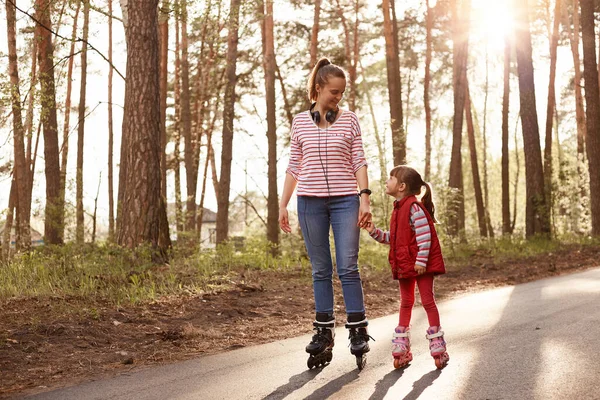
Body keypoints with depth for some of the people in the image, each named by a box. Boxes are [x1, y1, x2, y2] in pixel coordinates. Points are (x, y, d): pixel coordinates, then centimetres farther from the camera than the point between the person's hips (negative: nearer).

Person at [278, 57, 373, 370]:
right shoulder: (300, 122, 8)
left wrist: (365, 198, -7)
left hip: (345, 200, -1)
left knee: (348, 268, -5)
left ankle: (358, 332, 3)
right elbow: (294, 167, 11)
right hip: (310, 201, 1)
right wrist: (283, 205, 7)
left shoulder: (349, 120, 6)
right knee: (321, 270, 6)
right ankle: (324, 333, 12)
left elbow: (359, 162, 4)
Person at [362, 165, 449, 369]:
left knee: (428, 300, -2)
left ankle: (437, 344, 7)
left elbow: (425, 235, -22)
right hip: (404, 264, 9)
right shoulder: (398, 209, 13)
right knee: (405, 302, 12)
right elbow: (392, 238, 17)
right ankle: (401, 348, 18)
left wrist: (421, 260, -25)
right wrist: (374, 232, 4)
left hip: (421, 265, -9)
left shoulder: (414, 207, -16)